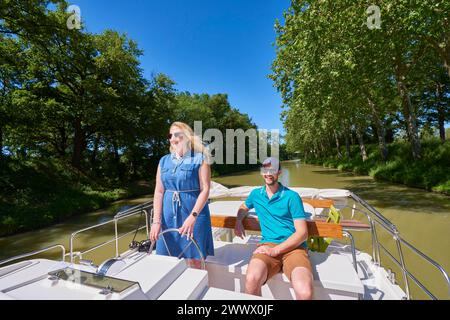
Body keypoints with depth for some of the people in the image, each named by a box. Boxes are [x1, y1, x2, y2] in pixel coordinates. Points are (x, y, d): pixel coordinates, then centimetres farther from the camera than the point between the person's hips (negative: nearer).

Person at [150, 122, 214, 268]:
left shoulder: (199, 159, -4)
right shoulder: (164, 161, 9)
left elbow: (205, 190, -11)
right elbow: (159, 192, 5)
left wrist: (192, 217, -20)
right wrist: (156, 221, -1)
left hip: (193, 213, -4)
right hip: (169, 214, 4)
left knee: (193, 261, 5)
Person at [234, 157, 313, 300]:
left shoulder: (292, 197, 1)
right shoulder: (256, 194, 13)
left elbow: (302, 233, -4)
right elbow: (244, 207, 35)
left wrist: (275, 250, -12)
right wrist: (238, 222, 14)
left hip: (294, 247, -2)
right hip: (268, 245, 2)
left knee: (305, 292, -33)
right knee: (251, 280, -30)